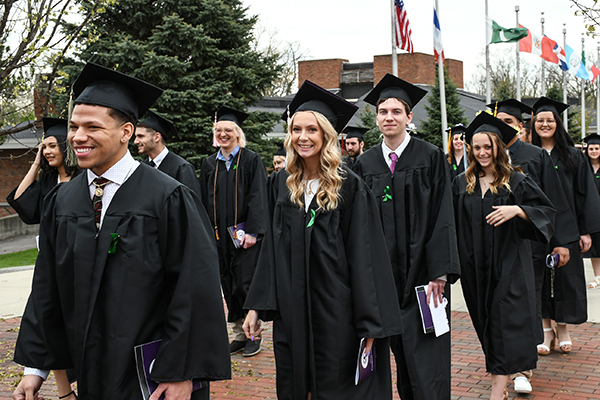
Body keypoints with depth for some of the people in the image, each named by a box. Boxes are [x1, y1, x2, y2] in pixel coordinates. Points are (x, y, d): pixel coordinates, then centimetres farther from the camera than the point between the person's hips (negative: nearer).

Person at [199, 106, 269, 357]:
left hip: (244, 233, -5)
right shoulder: (209, 164, 12)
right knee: (228, 284, 8)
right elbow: (205, 201, 14)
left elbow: (258, 197, -8)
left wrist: (252, 232, -16)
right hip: (219, 234, 5)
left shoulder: (251, 160, -2)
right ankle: (240, 334, 17)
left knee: (245, 283, -6)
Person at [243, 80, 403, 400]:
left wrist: (371, 323, -12)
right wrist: (256, 306, 5)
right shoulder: (283, 184, 5)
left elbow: (364, 255, -9)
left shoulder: (349, 186, -8)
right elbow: (272, 248, 9)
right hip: (290, 312, 4)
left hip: (336, 311, -4)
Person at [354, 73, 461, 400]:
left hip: (421, 271, -3)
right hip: (382, 272, 3)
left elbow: (442, 217, -7)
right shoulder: (365, 163, 8)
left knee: (425, 356, -3)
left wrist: (439, 272, -14)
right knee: (401, 354, 10)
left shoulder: (430, 158, -2)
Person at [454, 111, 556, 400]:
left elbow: (547, 211, -5)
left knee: (504, 322, -8)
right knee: (485, 321, 11)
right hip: (475, 265, 4)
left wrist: (517, 210, -21)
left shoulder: (516, 182, -2)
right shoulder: (462, 184, 7)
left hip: (508, 264, -4)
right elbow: (454, 223, 14)